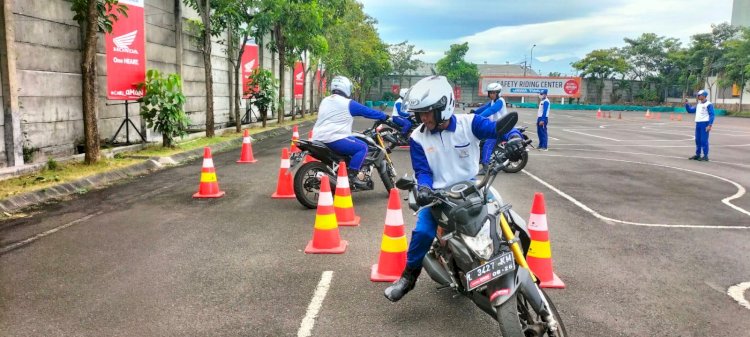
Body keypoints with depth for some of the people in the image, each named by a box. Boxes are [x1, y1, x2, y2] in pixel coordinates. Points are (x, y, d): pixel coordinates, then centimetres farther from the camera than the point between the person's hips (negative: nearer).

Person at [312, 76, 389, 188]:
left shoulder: (324, 101, 16)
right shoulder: (348, 103, -6)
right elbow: (368, 111, 0)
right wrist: (385, 117, 13)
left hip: (319, 138, 9)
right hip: (334, 139, -9)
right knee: (362, 147, -6)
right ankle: (352, 175, -16)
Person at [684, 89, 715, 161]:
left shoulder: (709, 104, -7)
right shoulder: (698, 104, 16)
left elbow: (711, 115, -11)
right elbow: (690, 110, 24)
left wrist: (710, 125, -19)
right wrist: (686, 104, 10)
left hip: (705, 124, -8)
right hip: (698, 124, 8)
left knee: (704, 140, -7)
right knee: (697, 140, 11)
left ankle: (705, 156, -3)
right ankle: (697, 155, 20)